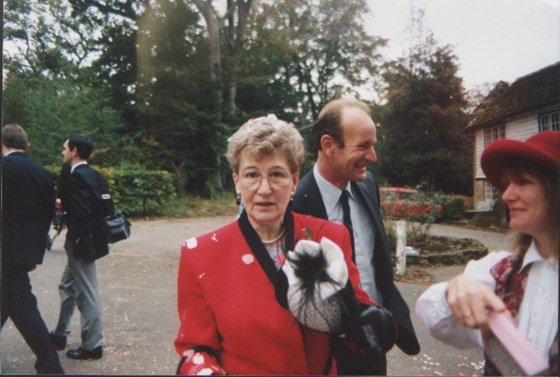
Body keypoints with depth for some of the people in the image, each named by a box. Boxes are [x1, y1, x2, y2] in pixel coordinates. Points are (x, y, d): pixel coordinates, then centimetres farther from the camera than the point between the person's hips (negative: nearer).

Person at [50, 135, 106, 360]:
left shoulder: (76, 176, -19)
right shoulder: (90, 173, 9)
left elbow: (81, 213, -27)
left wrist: (74, 238, -15)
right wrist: (64, 204, 12)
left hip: (82, 241, -10)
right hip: (84, 239, 10)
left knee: (86, 293, 1)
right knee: (68, 287, 23)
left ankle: (92, 345, 14)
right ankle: (60, 335, 38)